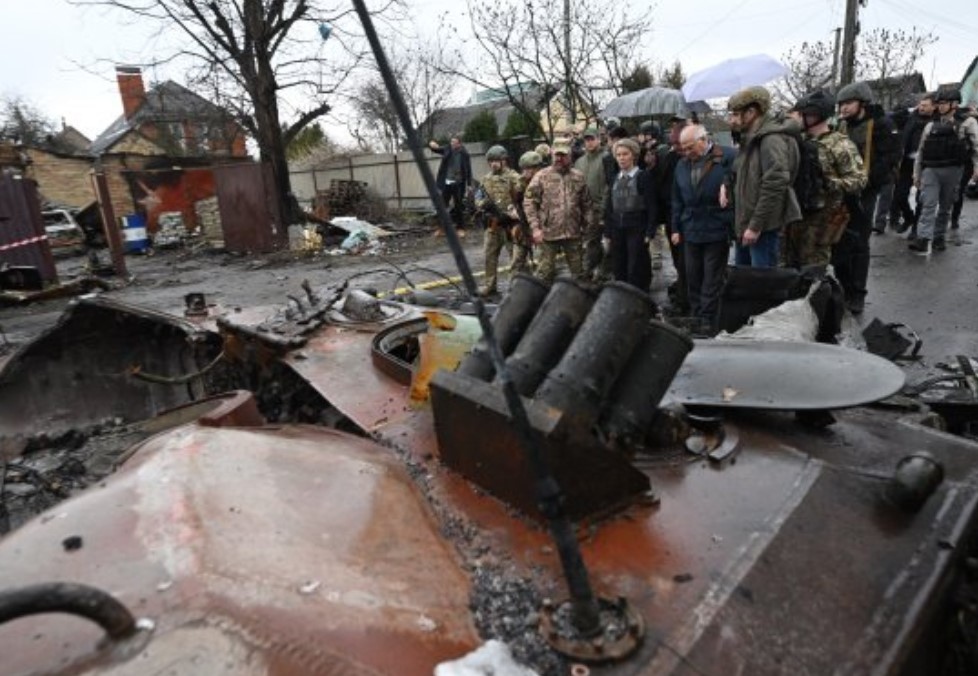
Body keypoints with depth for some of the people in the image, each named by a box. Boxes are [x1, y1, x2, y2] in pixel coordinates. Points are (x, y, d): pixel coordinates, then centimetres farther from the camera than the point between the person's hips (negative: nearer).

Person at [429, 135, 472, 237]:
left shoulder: (464, 154, -5)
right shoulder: (447, 150, 3)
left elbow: (468, 170, -3)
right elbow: (436, 149, 6)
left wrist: (469, 184, -6)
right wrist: (432, 145, -18)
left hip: (458, 184, -3)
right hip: (446, 183, 3)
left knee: (458, 206, 4)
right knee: (443, 205, 6)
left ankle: (460, 228, 13)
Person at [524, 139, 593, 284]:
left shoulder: (578, 177, 6)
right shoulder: (541, 177, -2)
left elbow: (586, 205, 10)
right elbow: (529, 203, -4)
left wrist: (588, 226, 7)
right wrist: (535, 228, -11)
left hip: (573, 233, 3)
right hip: (548, 233, -2)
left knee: (578, 271, 12)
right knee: (545, 272, 3)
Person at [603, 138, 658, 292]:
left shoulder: (644, 176, -2)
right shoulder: (615, 178, 13)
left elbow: (651, 207, -6)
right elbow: (608, 208, 13)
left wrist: (649, 232, -12)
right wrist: (607, 233, 8)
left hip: (637, 230, -5)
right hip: (617, 231, 5)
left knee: (636, 274, -4)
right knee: (620, 273, 8)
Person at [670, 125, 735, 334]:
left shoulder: (728, 158, -6)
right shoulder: (682, 165, 11)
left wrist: (733, 226, -14)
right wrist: (676, 228, 13)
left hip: (717, 230, -5)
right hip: (690, 231, 5)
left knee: (712, 279, 0)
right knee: (692, 278, 10)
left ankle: (707, 321, 6)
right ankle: (696, 318, 19)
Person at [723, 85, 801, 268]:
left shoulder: (772, 140, -15)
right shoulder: (751, 139, 15)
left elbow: (774, 186, -23)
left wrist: (756, 226, -22)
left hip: (763, 227, -10)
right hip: (744, 224, 10)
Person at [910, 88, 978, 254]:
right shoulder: (931, 125, 13)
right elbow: (921, 150, 15)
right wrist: (917, 173, 11)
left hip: (953, 170, -1)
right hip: (930, 170, 1)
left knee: (945, 206, 8)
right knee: (928, 205, -11)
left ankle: (939, 237, 19)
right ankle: (923, 240, -20)